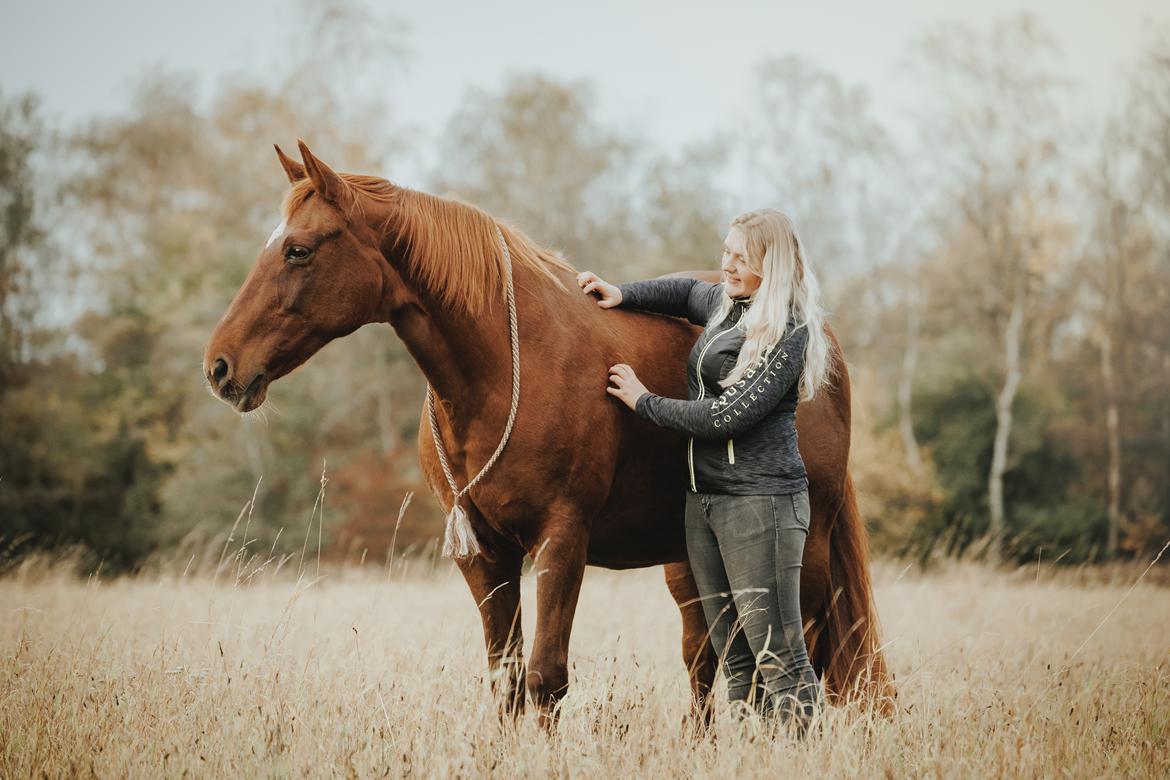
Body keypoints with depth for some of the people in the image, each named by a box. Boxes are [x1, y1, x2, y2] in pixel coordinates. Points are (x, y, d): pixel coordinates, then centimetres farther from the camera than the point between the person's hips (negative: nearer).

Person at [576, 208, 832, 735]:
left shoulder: (789, 332, -11)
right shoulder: (726, 306, 13)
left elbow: (729, 415, -17)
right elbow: (688, 292, 36)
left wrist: (645, 402, -8)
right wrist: (622, 295, 21)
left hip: (759, 499, -8)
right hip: (703, 498, 8)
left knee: (777, 655, -10)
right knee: (736, 660, 9)